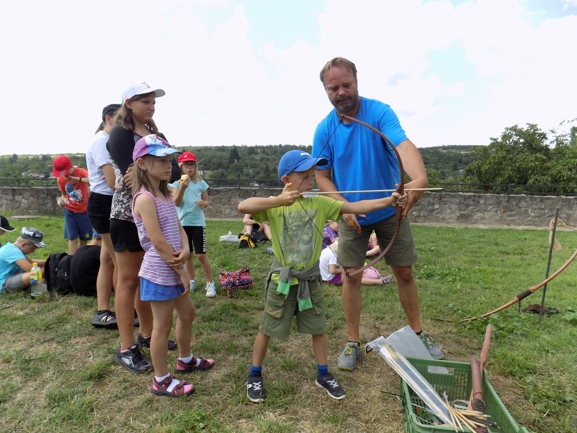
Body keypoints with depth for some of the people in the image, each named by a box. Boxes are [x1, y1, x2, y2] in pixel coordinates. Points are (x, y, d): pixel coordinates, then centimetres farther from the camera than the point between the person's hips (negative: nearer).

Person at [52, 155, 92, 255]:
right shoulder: (61, 179, -4)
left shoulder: (81, 172, -16)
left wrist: (76, 178, -43)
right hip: (70, 211, 2)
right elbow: (64, 194, 9)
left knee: (84, 239, 6)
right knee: (72, 238, -4)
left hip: (84, 210, -2)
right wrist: (62, 200, -11)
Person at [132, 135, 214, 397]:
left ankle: (185, 359, 43)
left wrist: (185, 250, -14)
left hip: (173, 270, 9)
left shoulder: (164, 195, 9)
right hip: (160, 273, -9)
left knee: (187, 313, 22)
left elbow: (178, 227, 7)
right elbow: (158, 242, -23)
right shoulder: (145, 198, -20)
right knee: (163, 324, 4)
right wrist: (182, 272, -16)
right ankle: (161, 381, 22)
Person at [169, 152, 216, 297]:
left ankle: (210, 283, 9)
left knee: (201, 255, -3)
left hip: (198, 222, -1)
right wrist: (182, 188, -27)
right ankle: (192, 281, 29)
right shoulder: (176, 183, -2)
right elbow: (176, 203, -13)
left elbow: (207, 201, 7)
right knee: (187, 254, 13)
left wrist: (203, 203, -17)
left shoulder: (200, 183, 0)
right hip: (182, 222, 1)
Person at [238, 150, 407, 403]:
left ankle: (323, 375, 38)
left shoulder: (319, 203, -6)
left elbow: (356, 207, -10)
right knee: (267, 329, 13)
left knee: (318, 328, 16)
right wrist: (279, 200, -36)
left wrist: (389, 201, -21)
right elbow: (243, 206, -30)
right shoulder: (273, 205, -13)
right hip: (282, 280, -3)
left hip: (310, 279, 3)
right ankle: (254, 376, 35)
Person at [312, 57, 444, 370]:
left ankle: (418, 333, 30)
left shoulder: (380, 112, -15)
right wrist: (344, 207, -19)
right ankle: (353, 343, 20)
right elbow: (322, 177, -3)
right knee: (352, 276, 4)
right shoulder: (324, 130, -7)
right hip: (352, 214, 1)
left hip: (390, 211, -1)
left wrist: (419, 178, -53)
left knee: (405, 273, 8)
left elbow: (403, 144, -33)